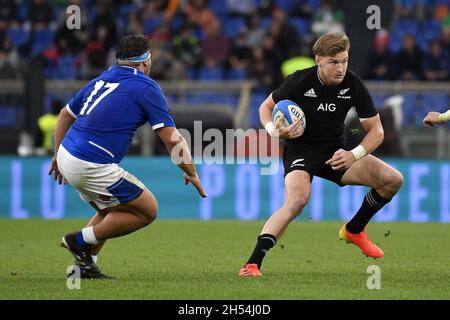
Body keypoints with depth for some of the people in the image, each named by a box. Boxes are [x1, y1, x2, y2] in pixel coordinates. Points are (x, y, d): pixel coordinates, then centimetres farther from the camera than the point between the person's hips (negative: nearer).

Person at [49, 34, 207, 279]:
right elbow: (172, 139, -8)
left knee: (112, 212, 27)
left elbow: (65, 115, 26)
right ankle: (82, 240, 3)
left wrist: (58, 154, 36)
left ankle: (85, 265, 21)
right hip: (92, 167, -8)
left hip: (67, 155, 8)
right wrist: (192, 174, 4)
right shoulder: (146, 88, -5)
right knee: (147, 210, 3)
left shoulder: (100, 81, 16)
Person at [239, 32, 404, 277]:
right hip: (300, 149, -4)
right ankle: (252, 264, -36)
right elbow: (266, 106, 0)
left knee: (393, 180, -8)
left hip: (335, 153, 5)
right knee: (298, 199, -35)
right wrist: (274, 130, -22)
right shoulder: (299, 82, -17)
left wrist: (354, 155, -22)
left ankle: (354, 230, 16)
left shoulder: (353, 85, -10)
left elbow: (376, 131, -4)